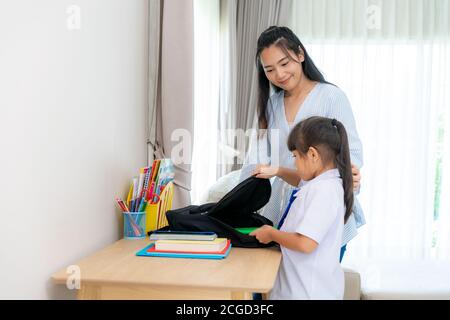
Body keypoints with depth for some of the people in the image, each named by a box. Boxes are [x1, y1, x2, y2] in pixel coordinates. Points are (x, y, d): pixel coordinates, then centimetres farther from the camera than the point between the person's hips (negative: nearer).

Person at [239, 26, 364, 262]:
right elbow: (257, 159, 11)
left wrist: (349, 172, -30)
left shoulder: (332, 96, -5)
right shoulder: (272, 104, 13)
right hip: (282, 212, 5)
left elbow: (351, 150, -8)